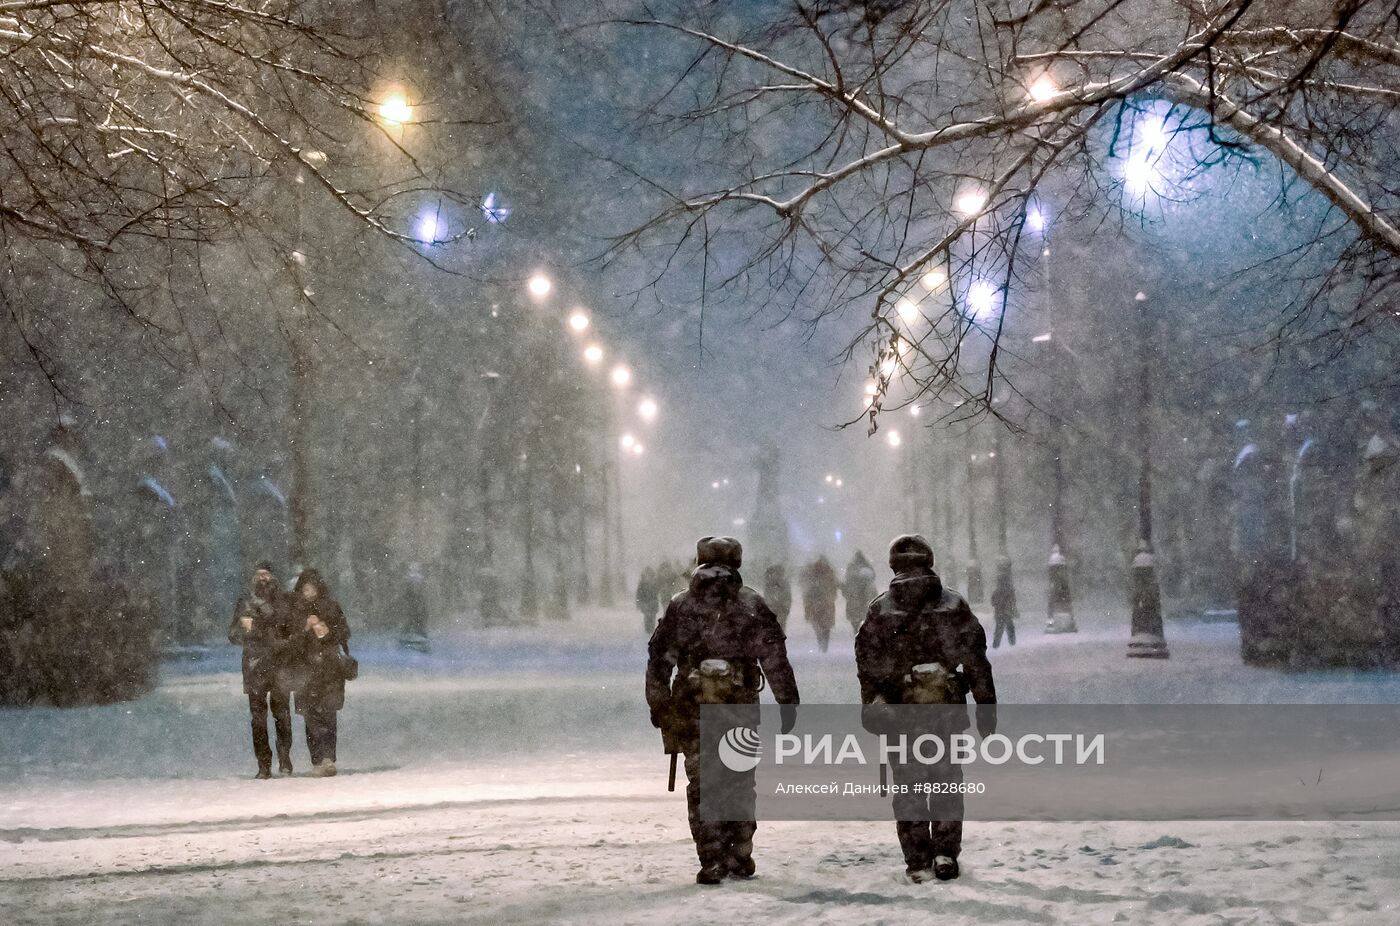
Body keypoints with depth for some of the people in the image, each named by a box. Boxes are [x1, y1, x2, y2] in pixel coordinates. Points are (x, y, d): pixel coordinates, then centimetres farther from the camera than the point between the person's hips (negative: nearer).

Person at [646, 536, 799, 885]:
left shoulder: (679, 606, 4)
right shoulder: (752, 605, 1)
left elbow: (659, 659, 5)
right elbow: (775, 659, -2)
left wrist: (658, 706, 12)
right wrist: (788, 701, 1)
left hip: (692, 706, 0)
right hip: (741, 706, 0)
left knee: (701, 786, 4)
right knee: (741, 783, 12)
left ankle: (712, 863, -2)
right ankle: (740, 859, 16)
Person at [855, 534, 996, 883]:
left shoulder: (878, 611, -1)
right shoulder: (953, 605, 0)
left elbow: (867, 667, 1)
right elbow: (977, 662, 0)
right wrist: (986, 710, 4)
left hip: (899, 711, 0)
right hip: (947, 709, 0)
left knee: (908, 788, 7)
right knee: (947, 783, 14)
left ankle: (919, 863, 7)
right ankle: (946, 855, 7)